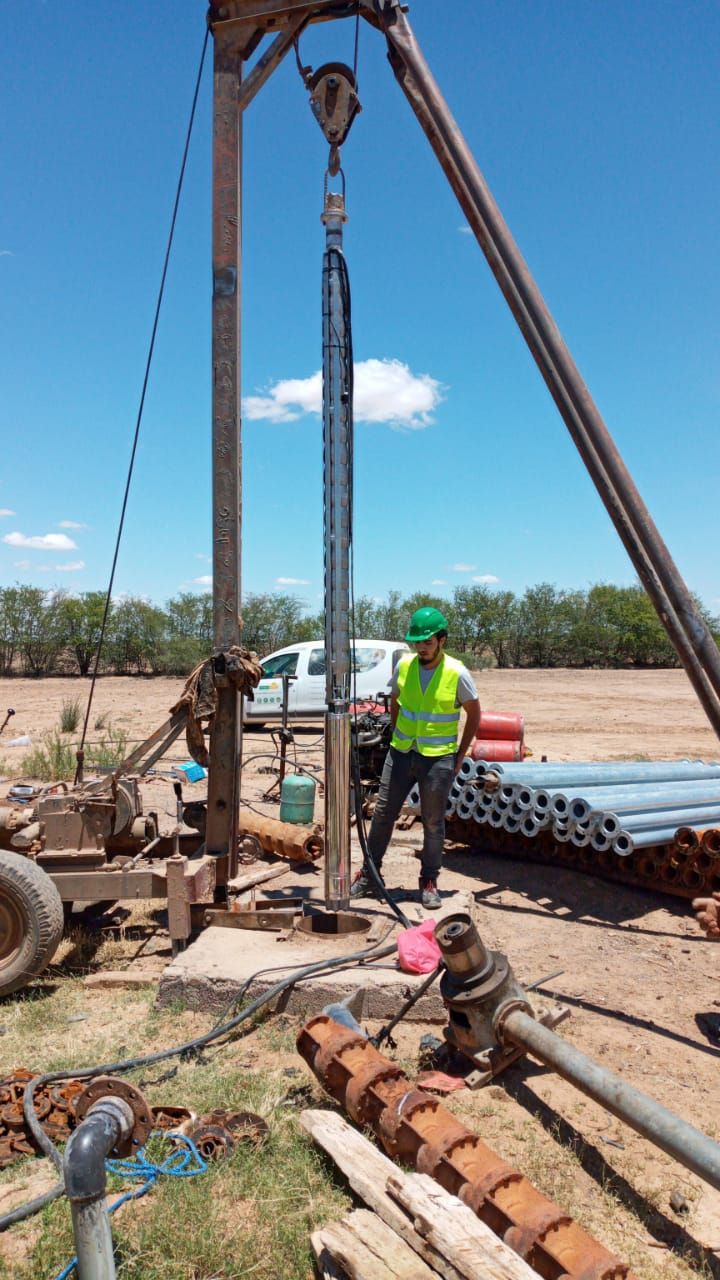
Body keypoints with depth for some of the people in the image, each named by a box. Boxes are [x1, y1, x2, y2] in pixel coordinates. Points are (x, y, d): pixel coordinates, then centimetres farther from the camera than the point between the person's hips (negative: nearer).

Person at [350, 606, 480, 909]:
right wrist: (396, 735, 10)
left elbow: (474, 715, 1)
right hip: (401, 753, 3)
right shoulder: (404, 666, -2)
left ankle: (429, 881, 22)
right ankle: (369, 875, 19)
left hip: (439, 758, -3)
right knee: (382, 813, 7)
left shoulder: (457, 673, -11)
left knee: (433, 823, 7)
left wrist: (460, 754, 0)